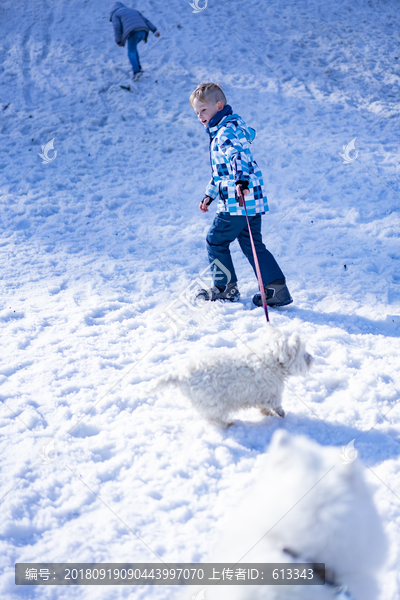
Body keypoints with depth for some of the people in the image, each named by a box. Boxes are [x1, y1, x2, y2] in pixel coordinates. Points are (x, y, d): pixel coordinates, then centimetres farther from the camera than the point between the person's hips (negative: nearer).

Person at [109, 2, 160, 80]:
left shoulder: (115, 14, 17)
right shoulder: (133, 11, 33)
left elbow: (117, 27, 0)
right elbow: (146, 21, 22)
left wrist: (118, 41, 4)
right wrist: (155, 30, 14)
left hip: (132, 33, -6)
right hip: (143, 31, 6)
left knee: (131, 53, -3)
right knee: (133, 47, 26)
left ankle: (136, 71, -25)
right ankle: (138, 67, 19)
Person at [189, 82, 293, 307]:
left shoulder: (226, 131, -13)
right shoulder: (221, 131, 22)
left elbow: (238, 155, -33)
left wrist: (241, 180, -50)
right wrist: (210, 195, 39)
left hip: (236, 203, -10)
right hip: (253, 200, 10)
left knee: (215, 241, 5)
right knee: (252, 245, 12)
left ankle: (225, 288, 16)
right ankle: (277, 288, 6)